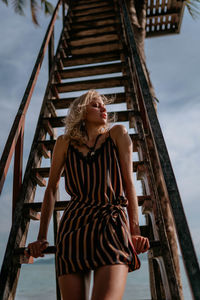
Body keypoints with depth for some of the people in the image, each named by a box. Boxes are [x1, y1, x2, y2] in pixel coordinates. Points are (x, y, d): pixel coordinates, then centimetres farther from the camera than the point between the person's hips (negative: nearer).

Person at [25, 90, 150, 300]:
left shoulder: (117, 134, 10)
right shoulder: (65, 142, 12)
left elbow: (128, 182, 5)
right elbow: (51, 189, 13)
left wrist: (135, 230, -1)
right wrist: (41, 238, 11)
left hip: (112, 224, -1)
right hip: (73, 225, 2)